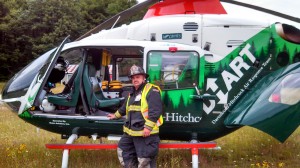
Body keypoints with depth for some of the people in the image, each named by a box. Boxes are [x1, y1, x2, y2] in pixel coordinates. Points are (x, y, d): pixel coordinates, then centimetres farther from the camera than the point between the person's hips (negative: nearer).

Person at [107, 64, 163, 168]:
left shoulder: (151, 90, -11)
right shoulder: (132, 93, 20)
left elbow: (156, 110, -21)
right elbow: (125, 107, 37)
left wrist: (148, 127, -26)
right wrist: (116, 115, 48)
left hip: (146, 133, -10)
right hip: (131, 132, 10)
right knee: (123, 151, 19)